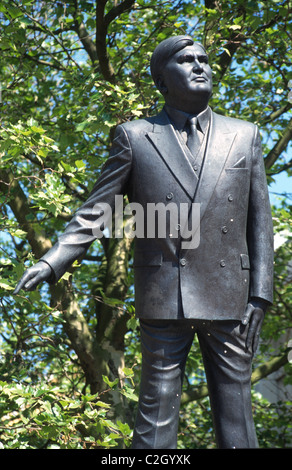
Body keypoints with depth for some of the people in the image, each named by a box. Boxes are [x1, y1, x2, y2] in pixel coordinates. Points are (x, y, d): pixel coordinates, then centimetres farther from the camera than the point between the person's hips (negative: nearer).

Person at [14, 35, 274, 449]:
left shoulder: (245, 137, 11)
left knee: (236, 426, 3)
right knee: (156, 421, 1)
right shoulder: (134, 137, 7)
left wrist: (259, 298, 2)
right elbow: (96, 211, 4)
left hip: (227, 301, 2)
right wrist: (53, 262, -11)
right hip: (164, 302, -1)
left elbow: (259, 223, 9)